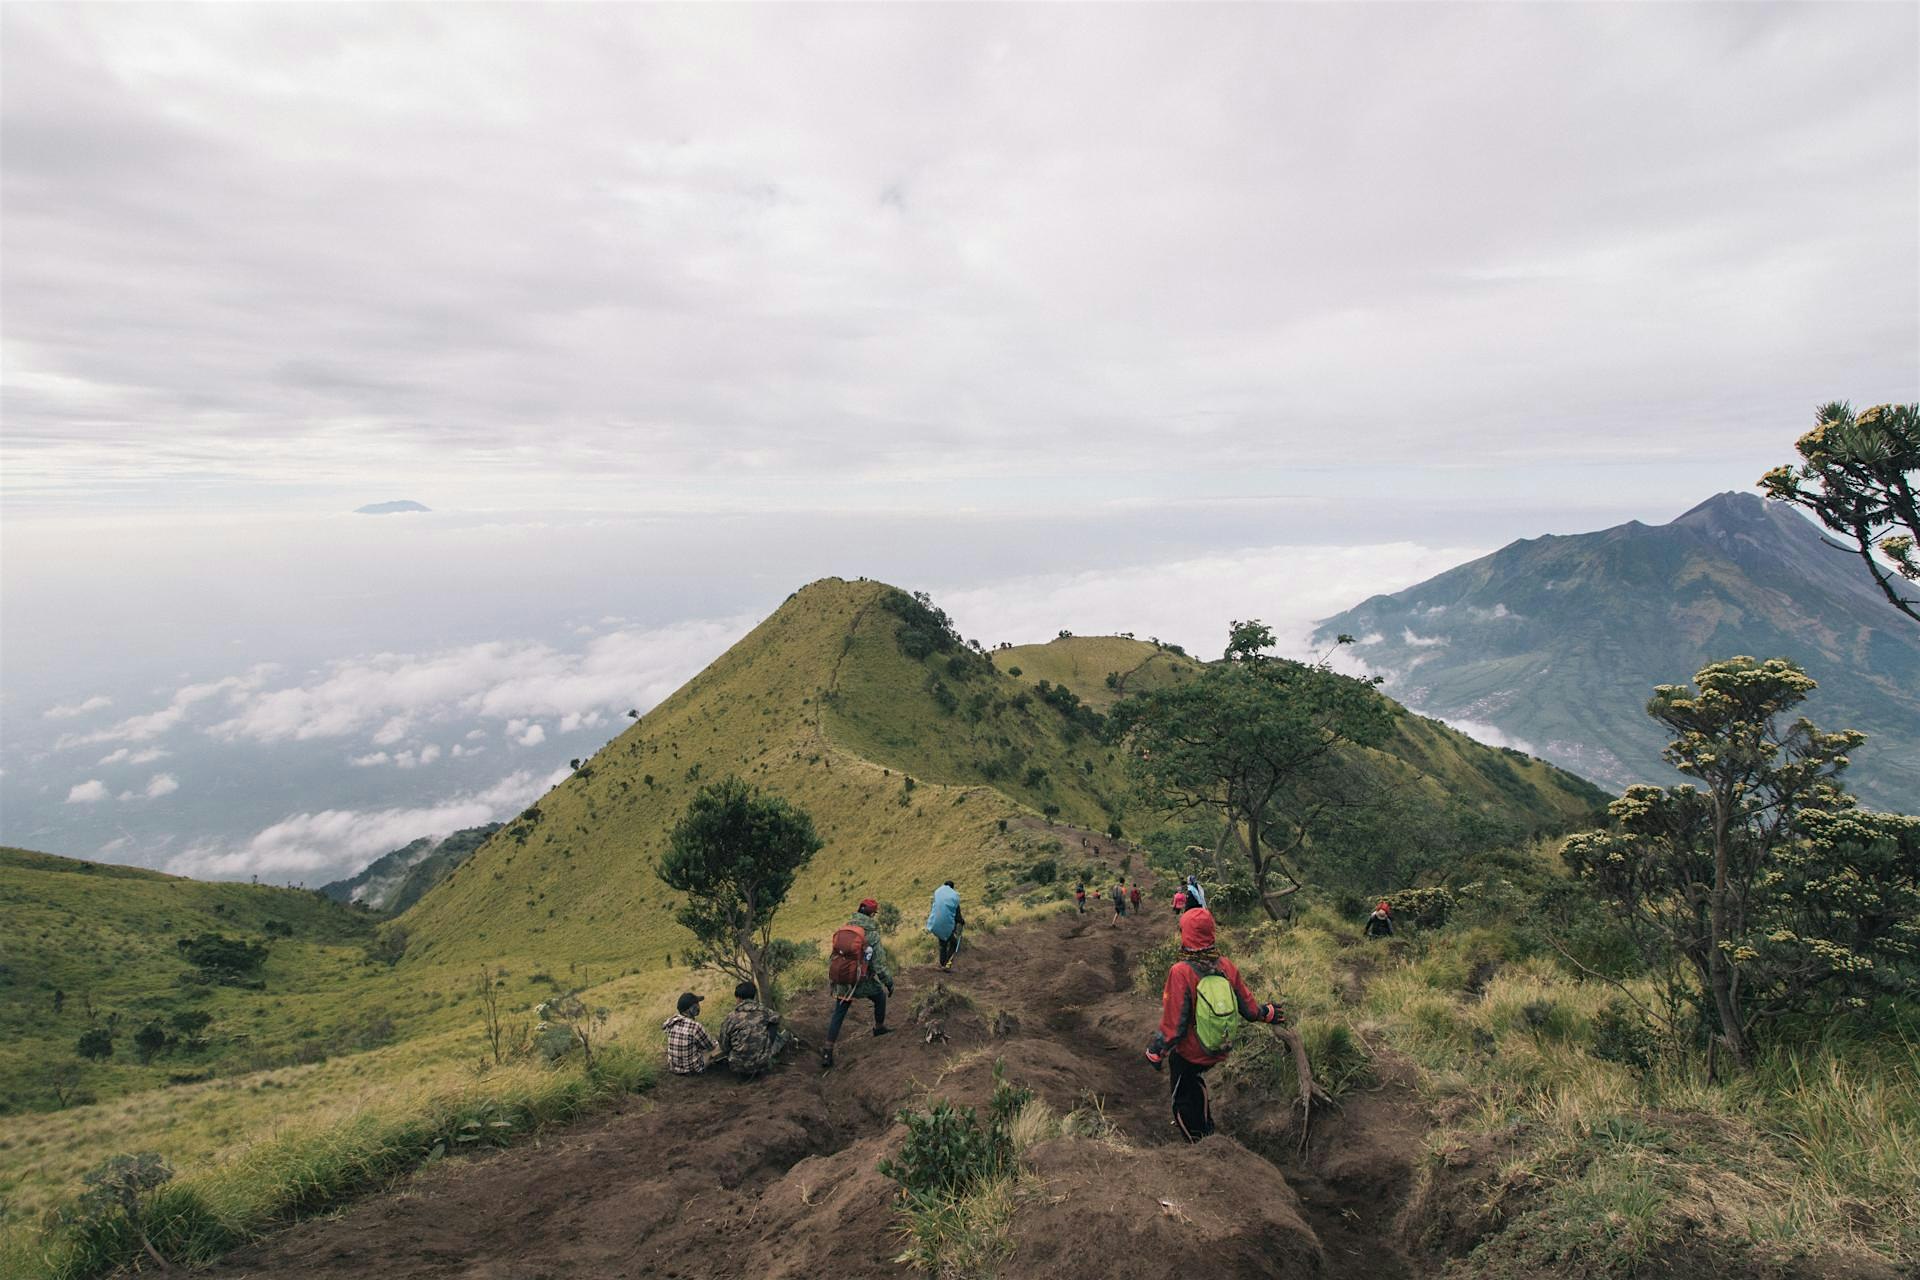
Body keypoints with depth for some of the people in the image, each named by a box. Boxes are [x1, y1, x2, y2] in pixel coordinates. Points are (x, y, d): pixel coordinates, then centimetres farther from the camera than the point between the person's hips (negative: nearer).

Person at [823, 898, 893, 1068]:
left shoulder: (843, 929, -1)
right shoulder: (872, 934, -17)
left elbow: (832, 957, 9)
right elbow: (880, 965, -16)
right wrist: (889, 983, -1)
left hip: (841, 982, 4)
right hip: (862, 983, -4)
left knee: (838, 1015, 15)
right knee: (880, 995, 26)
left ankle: (827, 1051, 8)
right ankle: (879, 1027, 43)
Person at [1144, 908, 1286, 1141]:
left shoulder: (1181, 972, -29)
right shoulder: (1226, 966, -15)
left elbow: (1173, 1023, -25)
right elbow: (1249, 1008, -5)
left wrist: (1156, 1052, -10)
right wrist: (1268, 1013, 16)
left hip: (1188, 1054, -5)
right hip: (1219, 1052, 5)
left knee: (1184, 1101, 20)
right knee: (1196, 1080, 35)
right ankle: (1206, 1126, 49)